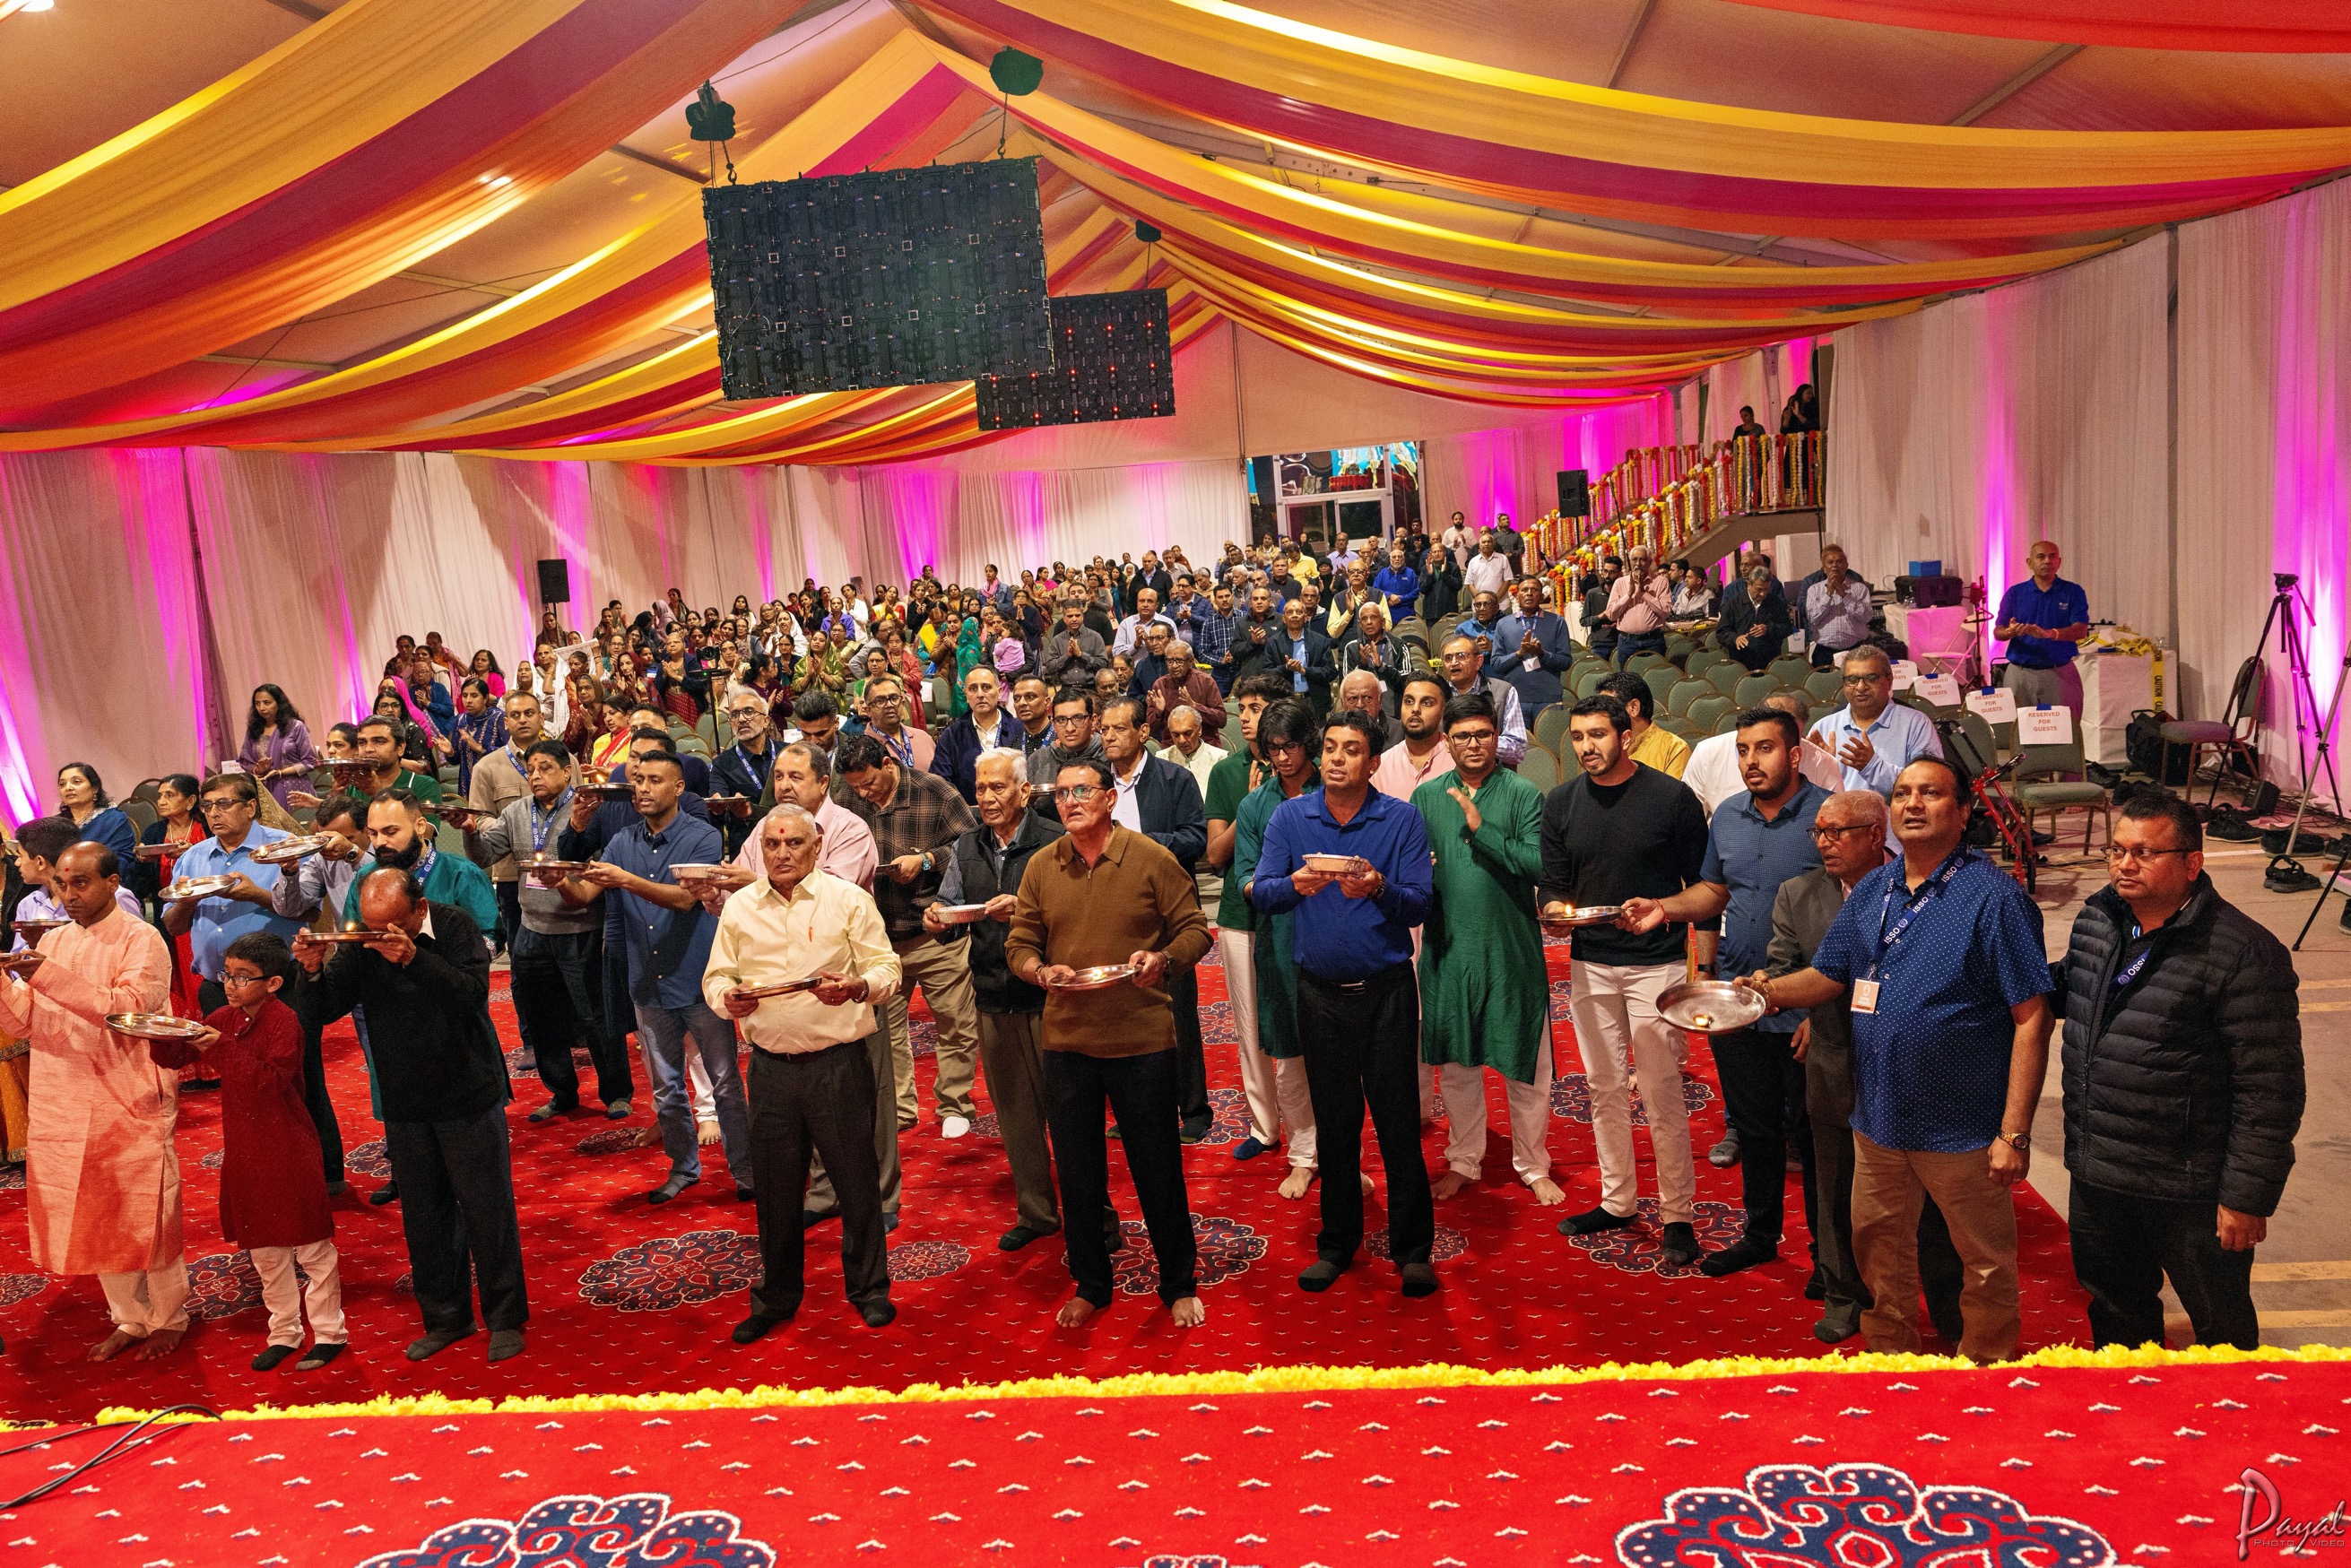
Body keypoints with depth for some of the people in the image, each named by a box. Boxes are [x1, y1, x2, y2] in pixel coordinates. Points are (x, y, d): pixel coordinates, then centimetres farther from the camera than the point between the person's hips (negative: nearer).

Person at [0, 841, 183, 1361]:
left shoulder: (142, 941, -9)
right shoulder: (53, 942, 11)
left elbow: (132, 1006, -25)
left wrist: (52, 978, -31)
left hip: (130, 1104, -6)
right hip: (64, 1108, 6)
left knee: (145, 1217, 4)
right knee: (91, 1220, 13)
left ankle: (170, 1318, 21)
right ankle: (130, 1318, 29)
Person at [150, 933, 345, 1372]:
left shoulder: (283, 1020, -16)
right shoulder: (225, 1018, 5)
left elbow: (272, 1083, -26)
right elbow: (174, 1056, 9)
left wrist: (222, 1049, -33)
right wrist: (159, 1035, -12)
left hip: (288, 1148, -7)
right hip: (243, 1148, 7)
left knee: (310, 1245, 3)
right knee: (263, 1246, 16)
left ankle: (329, 1333, 14)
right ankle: (284, 1333, 29)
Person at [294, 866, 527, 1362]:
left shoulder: (454, 927, -12)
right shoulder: (360, 947, -2)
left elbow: (473, 994, -26)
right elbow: (316, 1015, -2)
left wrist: (413, 957, -38)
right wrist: (312, 971, -22)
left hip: (470, 1097, -4)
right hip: (406, 1106, 4)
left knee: (487, 1210, 2)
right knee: (423, 1215, 11)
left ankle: (505, 1319, 15)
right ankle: (445, 1318, 26)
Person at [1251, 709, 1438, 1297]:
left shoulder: (1402, 819, -4)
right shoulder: (1290, 816, 2)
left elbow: (1419, 905, -9)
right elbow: (1259, 893, -7)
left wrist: (1379, 888, -29)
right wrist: (1296, 884, -27)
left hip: (1386, 988, -2)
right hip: (1319, 990, 2)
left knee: (1398, 1118, 1)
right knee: (1334, 1121, 12)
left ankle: (1413, 1248, 16)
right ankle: (1337, 1242, 26)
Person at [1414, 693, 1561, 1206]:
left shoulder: (1524, 795, -5)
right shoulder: (1427, 796, 5)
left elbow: (1539, 865, -16)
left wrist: (1481, 827, -21)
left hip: (1511, 948, -3)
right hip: (1447, 947, 3)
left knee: (1525, 1065, 7)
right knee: (1455, 1062, 14)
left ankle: (1533, 1167, 25)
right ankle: (1464, 1161, 31)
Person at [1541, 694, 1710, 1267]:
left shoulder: (1672, 797, -6)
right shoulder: (1560, 804, 5)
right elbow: (1554, 886, 9)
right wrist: (1557, 908, -14)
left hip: (1656, 964, -4)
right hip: (1589, 963, 4)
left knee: (1661, 1095, -3)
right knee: (1605, 1088, 12)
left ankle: (1677, 1214, 10)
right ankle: (1617, 1201, 25)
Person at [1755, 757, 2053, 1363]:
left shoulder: (1995, 895, -13)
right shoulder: (1871, 891, 6)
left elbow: (2031, 1016, -15)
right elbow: (1828, 976, 14)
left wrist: (2014, 1133, -18)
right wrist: (1768, 989, -8)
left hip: (1964, 1130, -6)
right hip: (1878, 1118, 6)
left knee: (1986, 1265, 11)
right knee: (1879, 1251, 20)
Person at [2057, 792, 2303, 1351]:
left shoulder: (2244, 953, -20)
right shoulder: (2095, 919, 0)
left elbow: (2270, 1090, -19)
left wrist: (2249, 1197, -17)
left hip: (2189, 1190, -6)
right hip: (2096, 1175, 6)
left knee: (2221, 1325, 16)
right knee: (2114, 1309, 25)